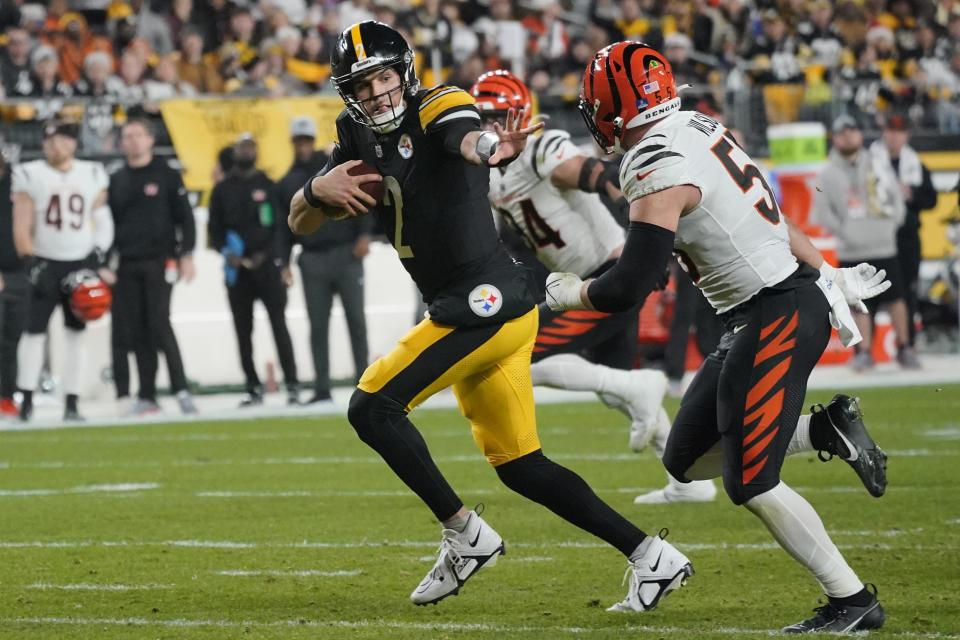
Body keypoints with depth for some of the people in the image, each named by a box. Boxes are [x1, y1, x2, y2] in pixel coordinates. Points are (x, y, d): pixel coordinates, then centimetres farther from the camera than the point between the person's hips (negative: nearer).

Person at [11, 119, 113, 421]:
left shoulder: (92, 175, 7)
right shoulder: (30, 176, -2)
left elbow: (102, 220, 11)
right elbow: (21, 226, -4)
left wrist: (99, 257, 0)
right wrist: (32, 263, -13)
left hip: (81, 264, 2)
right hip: (46, 264, -2)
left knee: (76, 332, 3)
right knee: (35, 331, -6)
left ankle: (72, 404, 6)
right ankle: (27, 399, 3)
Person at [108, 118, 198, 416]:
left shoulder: (166, 175, 3)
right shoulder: (116, 181, 14)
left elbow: (185, 217, 2)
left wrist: (186, 254, -6)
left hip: (159, 261, -4)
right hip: (127, 265, 4)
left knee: (159, 324, -14)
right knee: (135, 331, 1)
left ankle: (180, 389, -10)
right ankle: (147, 396, 4)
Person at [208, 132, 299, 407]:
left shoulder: (268, 186, 7)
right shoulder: (222, 190, 11)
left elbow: (282, 226, 4)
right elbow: (214, 229, 11)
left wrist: (282, 263, -5)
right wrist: (225, 251, -7)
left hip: (267, 265, -2)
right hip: (237, 270, 2)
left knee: (278, 324, -9)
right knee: (243, 330, 2)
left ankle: (292, 385, -9)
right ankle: (253, 388, 8)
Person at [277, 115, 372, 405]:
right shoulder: (287, 183, 12)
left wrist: (364, 234, -12)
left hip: (346, 254, -2)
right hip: (312, 260, 2)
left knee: (356, 319, -3)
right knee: (318, 325, 1)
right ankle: (322, 388, 3)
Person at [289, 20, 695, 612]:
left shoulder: (436, 110, -10)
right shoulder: (362, 141, 14)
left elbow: (467, 137, -35)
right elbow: (300, 223, 15)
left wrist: (490, 147, -60)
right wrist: (318, 191, -9)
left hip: (487, 301, -9)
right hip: (479, 313, 9)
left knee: (372, 408, -11)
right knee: (519, 466, 11)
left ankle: (466, 536, -3)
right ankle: (650, 557, 15)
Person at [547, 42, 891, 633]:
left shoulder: (660, 173, -21)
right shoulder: (700, 129, 7)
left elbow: (627, 290, -22)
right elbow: (771, 214, 18)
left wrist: (566, 292, -1)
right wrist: (827, 275, 26)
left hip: (776, 319, -10)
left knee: (750, 484, -6)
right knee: (687, 460, 13)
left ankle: (854, 601, 1)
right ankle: (828, 431, 15)